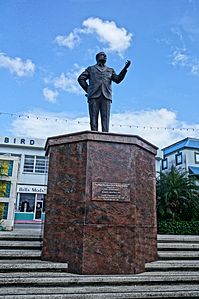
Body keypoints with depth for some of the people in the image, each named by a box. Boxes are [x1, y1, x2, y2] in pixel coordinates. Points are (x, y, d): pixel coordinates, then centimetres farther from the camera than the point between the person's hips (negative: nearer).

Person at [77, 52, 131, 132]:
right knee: (94, 117, -8)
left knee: (105, 118, -10)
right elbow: (81, 78, 15)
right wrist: (88, 90, 5)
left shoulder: (110, 70, 27)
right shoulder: (91, 69, 23)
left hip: (106, 96, 1)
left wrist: (125, 68, -1)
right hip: (94, 96, -1)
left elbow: (118, 80, 11)